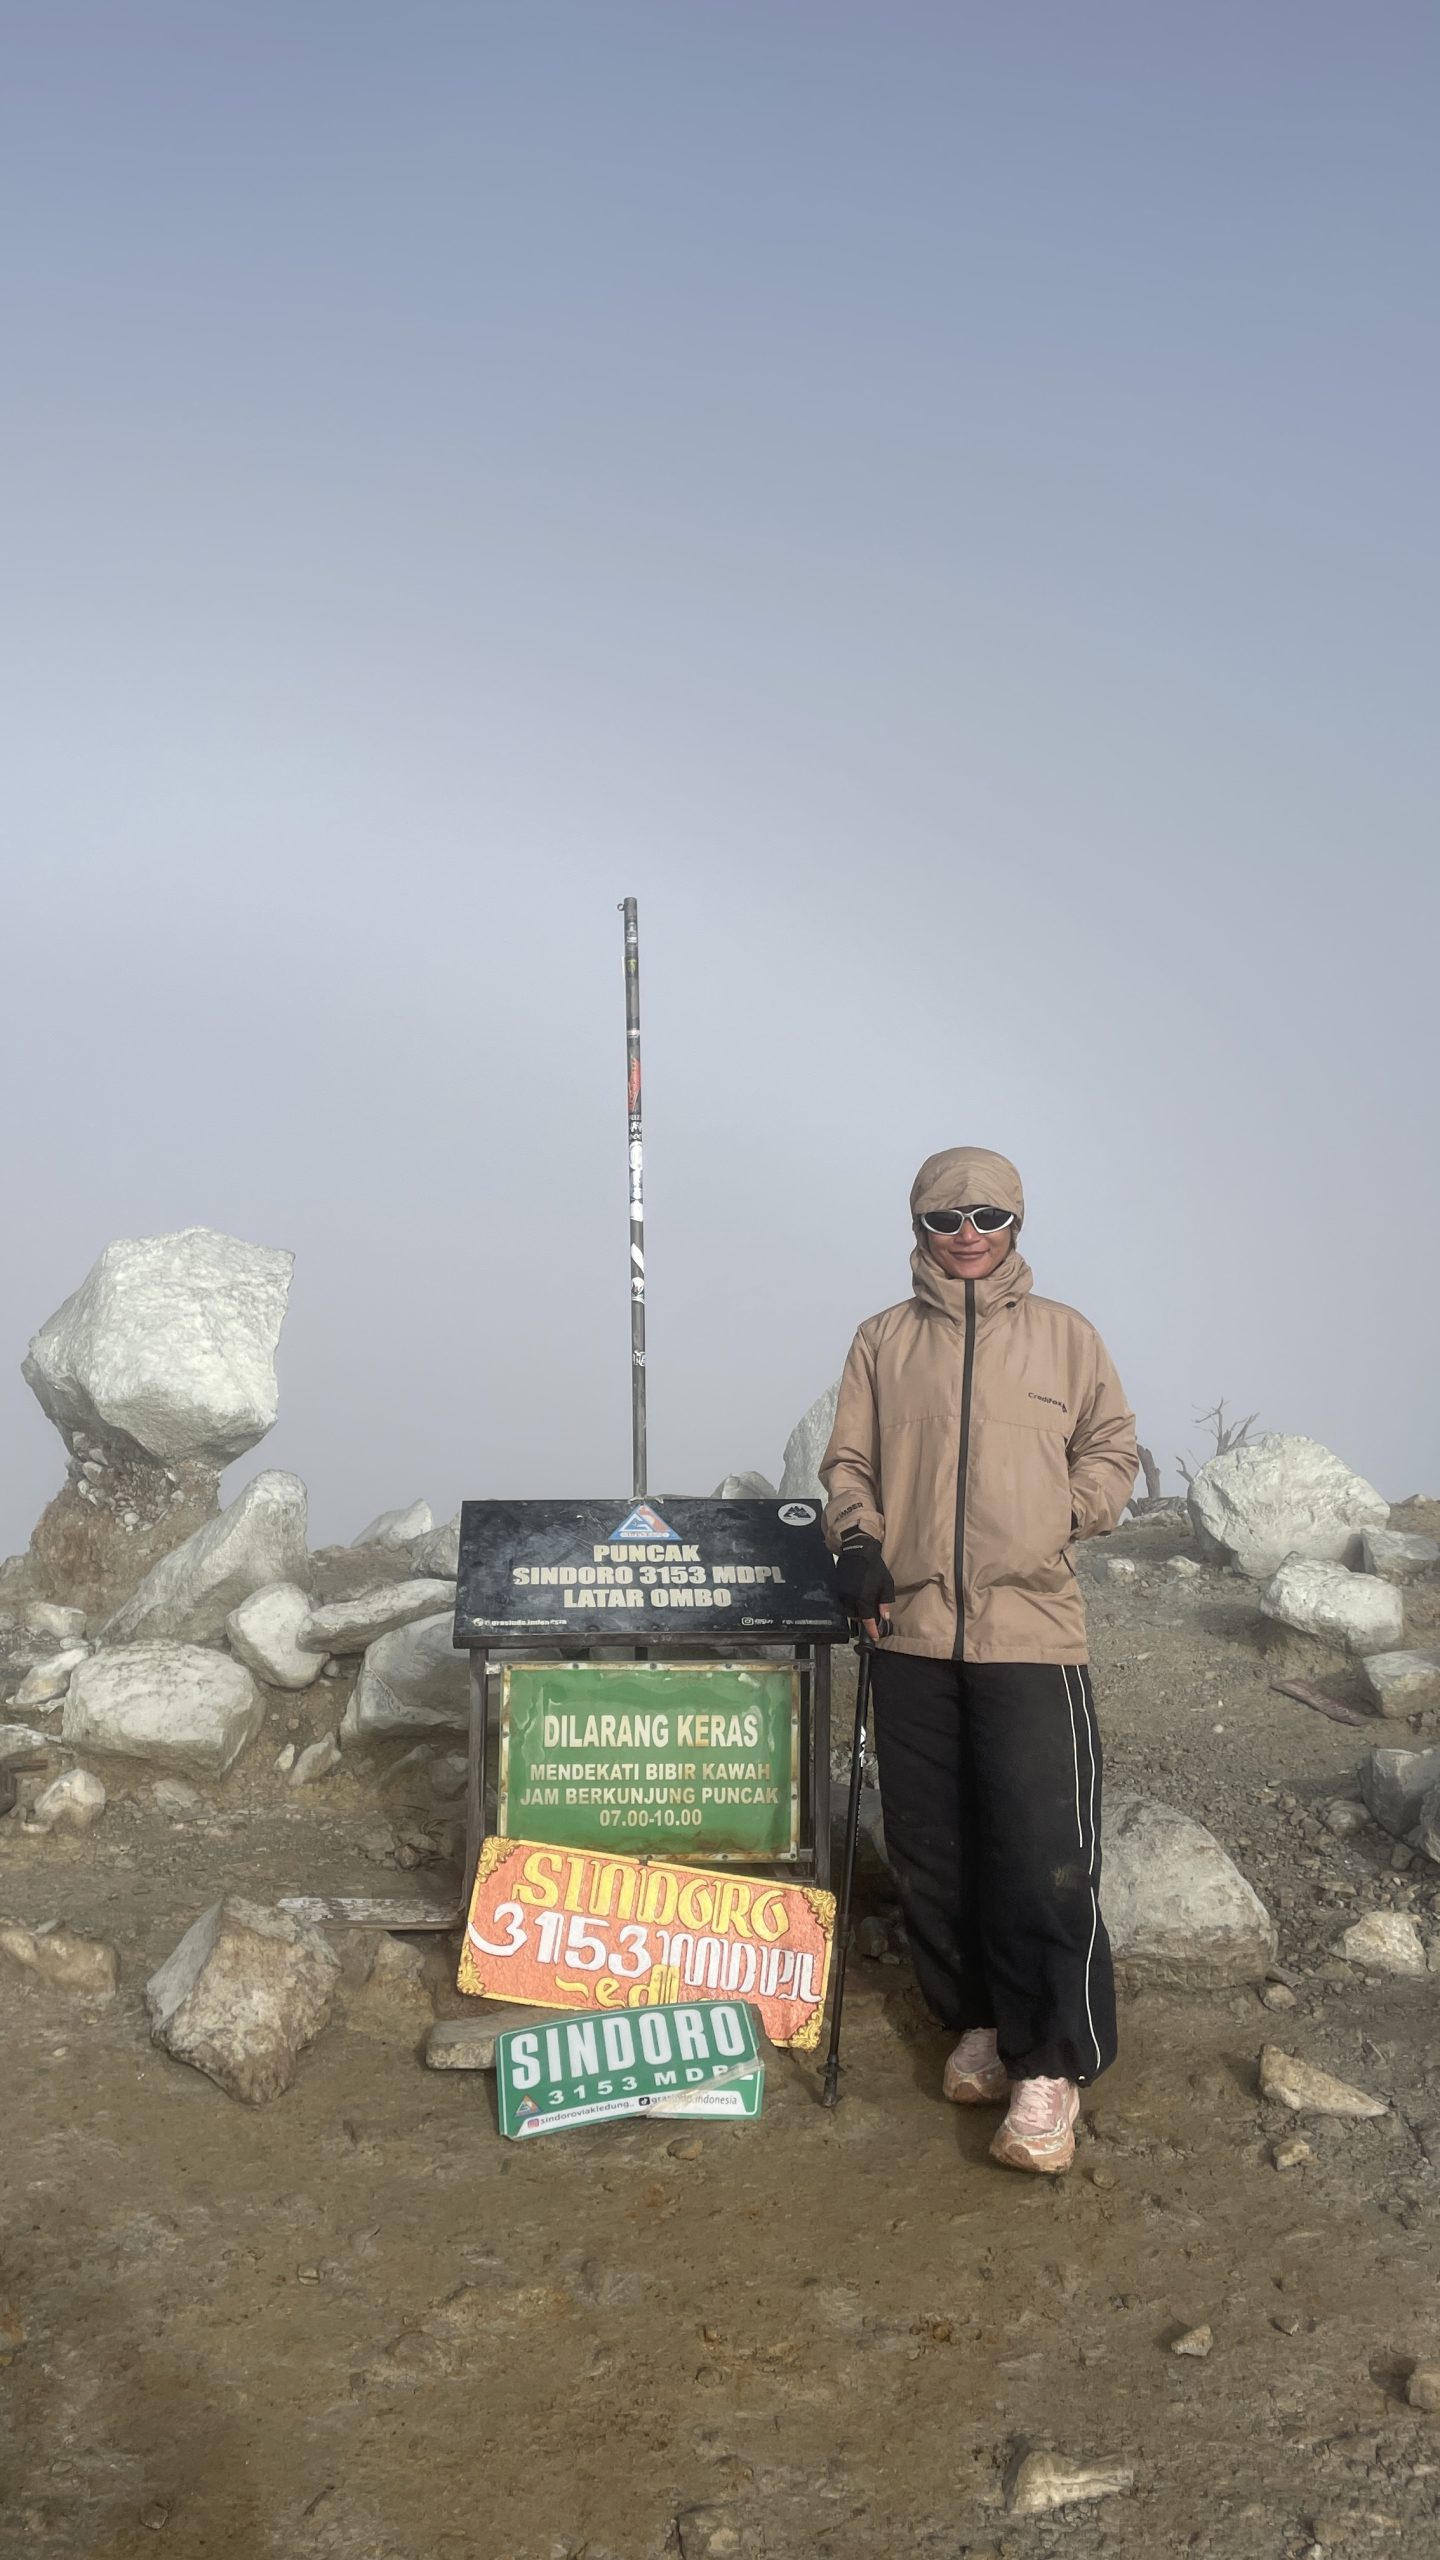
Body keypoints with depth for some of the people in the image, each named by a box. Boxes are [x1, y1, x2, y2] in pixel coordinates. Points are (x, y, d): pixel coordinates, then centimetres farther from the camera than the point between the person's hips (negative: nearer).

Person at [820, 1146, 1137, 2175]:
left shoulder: (1063, 1335, 6)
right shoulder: (886, 1341, 10)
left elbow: (1113, 1451, 10)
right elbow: (849, 1461, 13)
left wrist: (1060, 1519, -4)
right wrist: (858, 1543, -3)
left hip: (1032, 1630, -2)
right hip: (913, 1629, 3)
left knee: (1044, 1851, -6)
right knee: (931, 1846, 10)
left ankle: (1051, 2068, 5)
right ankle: (981, 2022, 28)